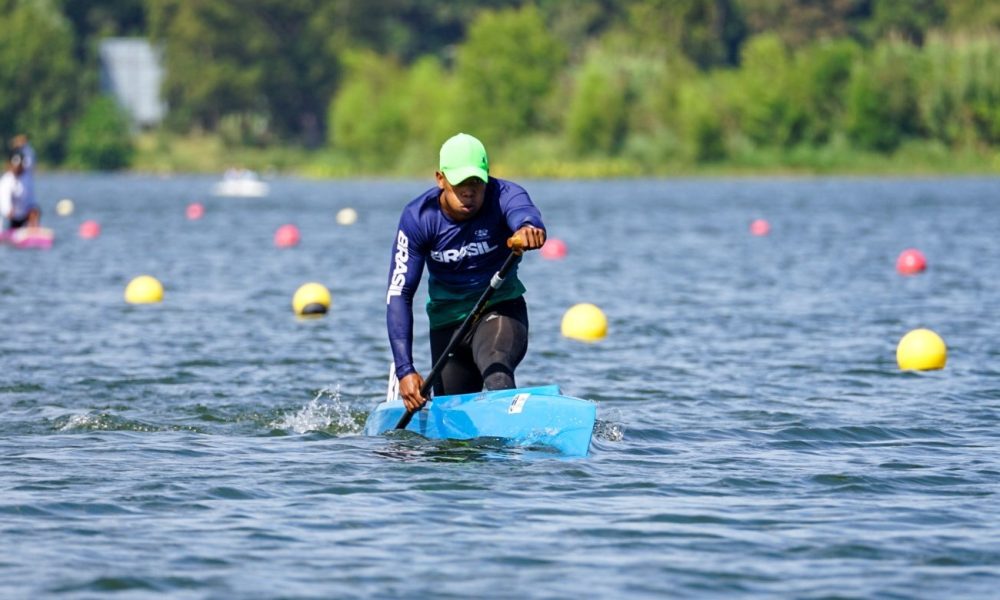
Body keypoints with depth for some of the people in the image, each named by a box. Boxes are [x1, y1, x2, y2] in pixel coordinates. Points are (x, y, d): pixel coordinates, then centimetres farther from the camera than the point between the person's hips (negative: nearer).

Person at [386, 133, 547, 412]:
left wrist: (528, 228, -71)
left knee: (496, 369, -35)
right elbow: (398, 294, -17)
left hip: (501, 309, -3)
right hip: (447, 322, 3)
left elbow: (526, 215, -43)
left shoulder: (504, 195, -17)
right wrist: (404, 369, -26)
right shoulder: (418, 217, -14)